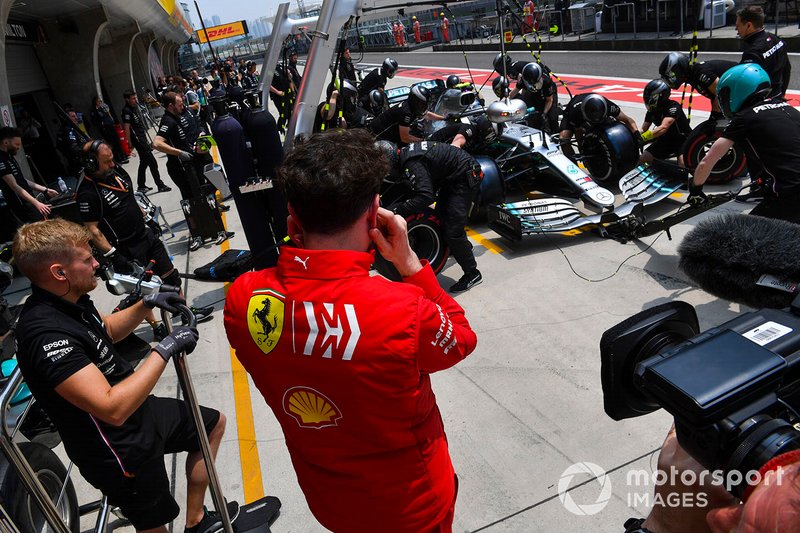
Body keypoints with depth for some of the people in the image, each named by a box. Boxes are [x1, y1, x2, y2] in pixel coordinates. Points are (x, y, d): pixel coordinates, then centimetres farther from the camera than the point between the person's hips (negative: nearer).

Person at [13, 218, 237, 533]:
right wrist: (165, 349, -33)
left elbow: (108, 331, 18)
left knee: (215, 423, 21)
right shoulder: (46, 334, -34)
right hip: (120, 448, -9)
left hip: (141, 412, 9)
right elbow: (113, 409, -39)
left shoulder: (69, 301, -4)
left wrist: (145, 305, 2)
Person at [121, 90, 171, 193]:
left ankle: (141, 186, 25)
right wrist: (130, 143, -16)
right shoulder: (126, 111, -15)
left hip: (143, 138, 10)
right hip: (138, 140, -10)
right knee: (152, 162, -8)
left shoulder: (135, 107, 12)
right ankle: (160, 185, -4)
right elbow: (126, 128, -16)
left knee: (144, 162, 16)